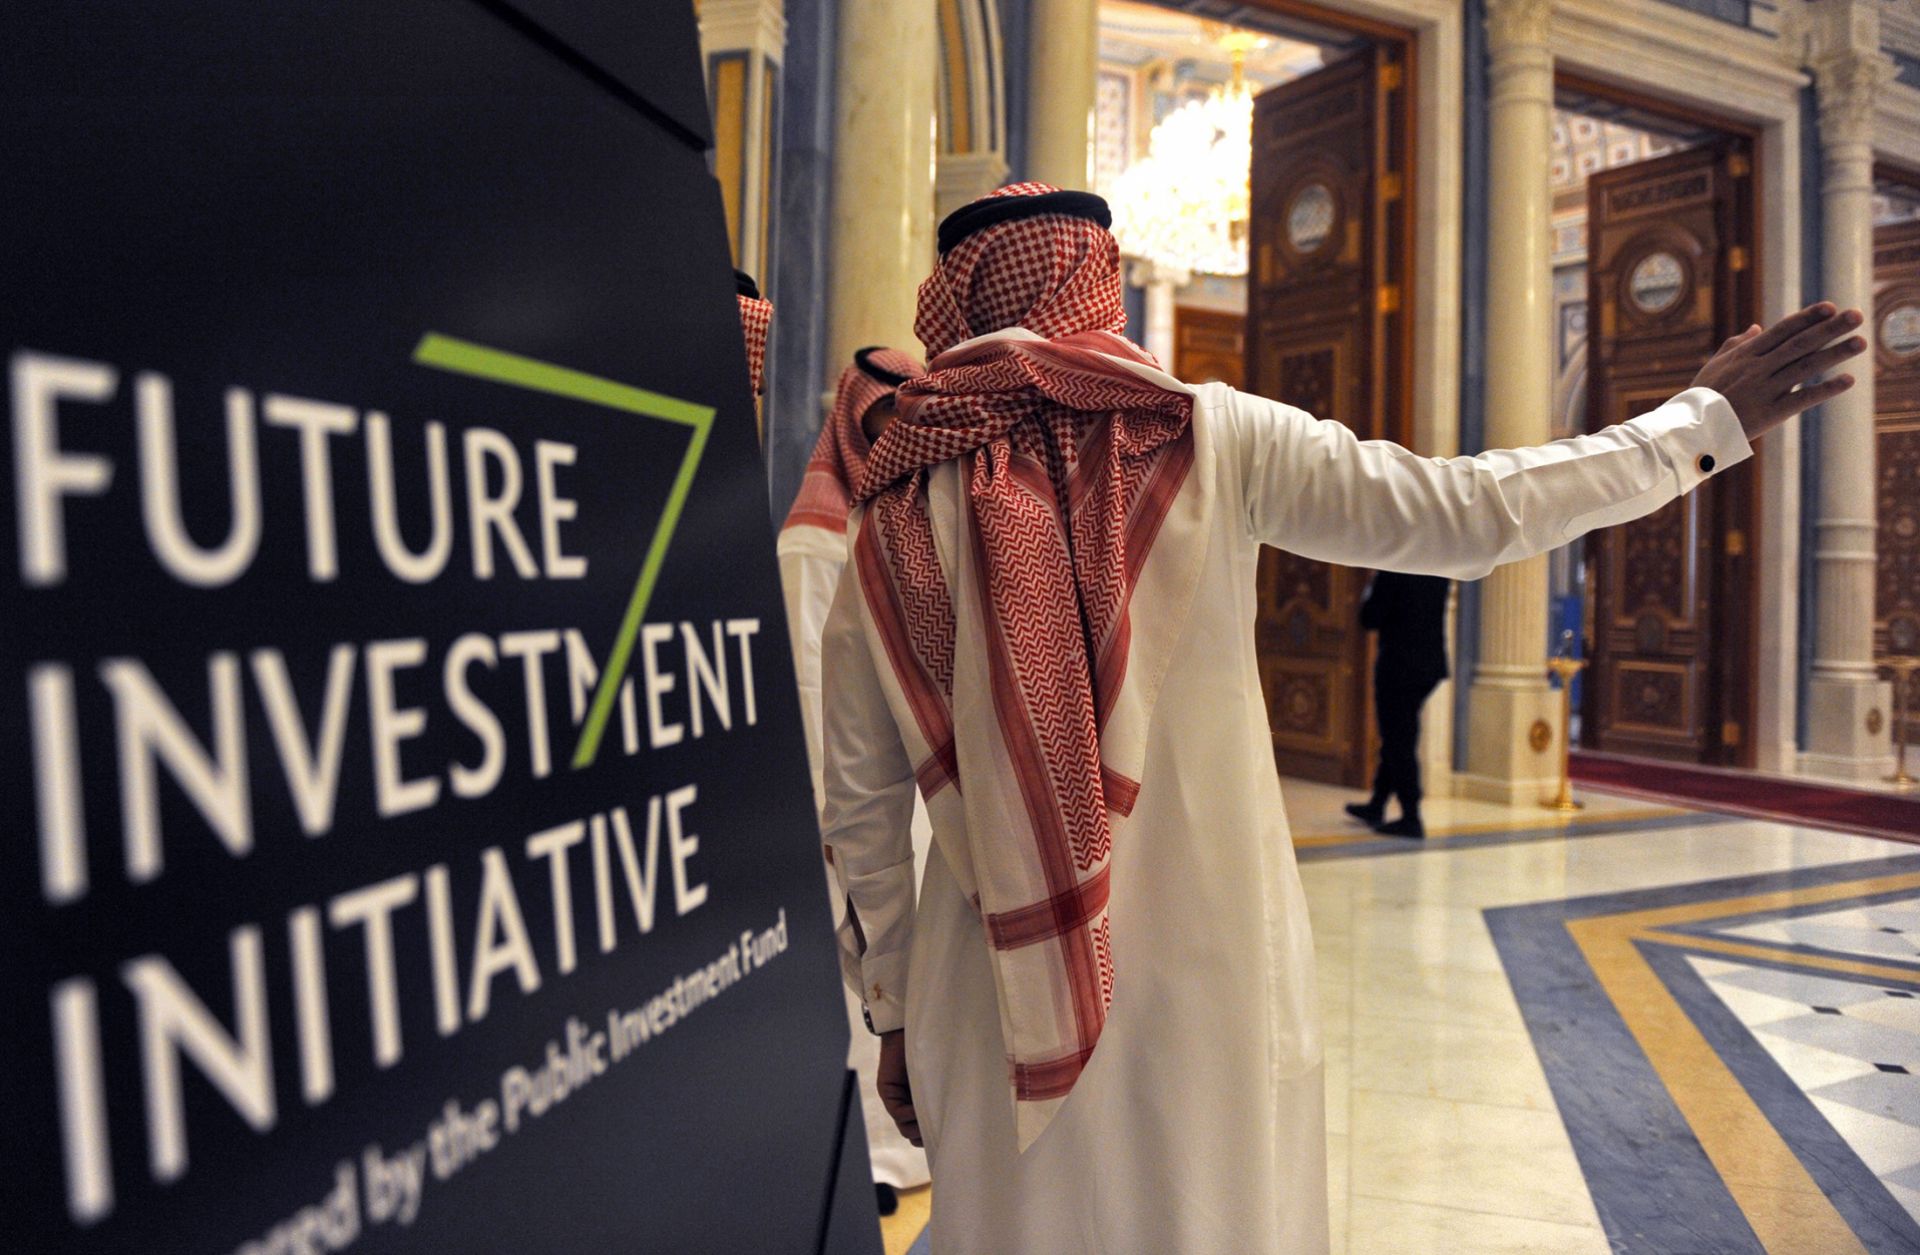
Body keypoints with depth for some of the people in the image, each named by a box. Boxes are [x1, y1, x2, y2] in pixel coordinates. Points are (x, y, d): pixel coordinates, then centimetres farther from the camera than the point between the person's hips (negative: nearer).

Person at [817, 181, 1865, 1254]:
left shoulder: (892, 530, -4)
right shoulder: (1209, 441, -9)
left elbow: (862, 812, 1)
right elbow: (1471, 513, -8)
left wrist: (894, 1013, 13)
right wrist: (1706, 419, 7)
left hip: (992, 1014, 2)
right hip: (1207, 996, -1)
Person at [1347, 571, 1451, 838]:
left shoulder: (1392, 570, -17)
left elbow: (1369, 620, -16)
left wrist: (1369, 593, 3)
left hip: (1398, 665, -8)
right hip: (1432, 663, 8)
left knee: (1399, 742, 1)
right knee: (1398, 739, 18)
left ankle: (1411, 818, 4)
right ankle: (1375, 807, 30)